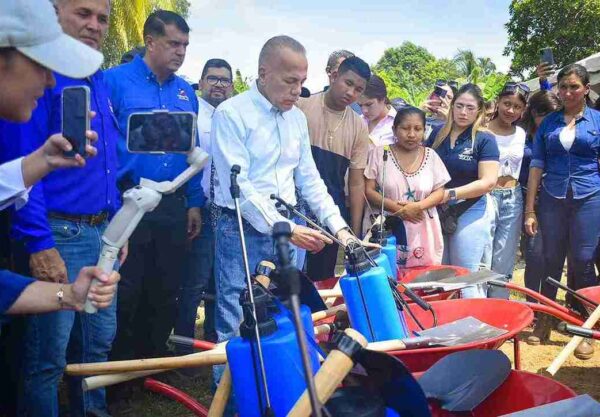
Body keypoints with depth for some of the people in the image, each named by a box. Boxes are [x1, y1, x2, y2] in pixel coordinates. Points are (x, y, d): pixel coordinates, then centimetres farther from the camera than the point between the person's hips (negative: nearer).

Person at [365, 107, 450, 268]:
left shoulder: (431, 156, 6)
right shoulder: (380, 153, -1)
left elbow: (439, 192, 5)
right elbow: (369, 191, -5)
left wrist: (418, 206, -14)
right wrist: (398, 208, -15)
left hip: (423, 232, 2)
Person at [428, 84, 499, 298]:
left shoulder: (484, 139, -9)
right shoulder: (438, 133, 5)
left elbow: (488, 182, -16)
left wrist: (450, 194, -22)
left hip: (471, 213, -5)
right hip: (437, 213, 5)